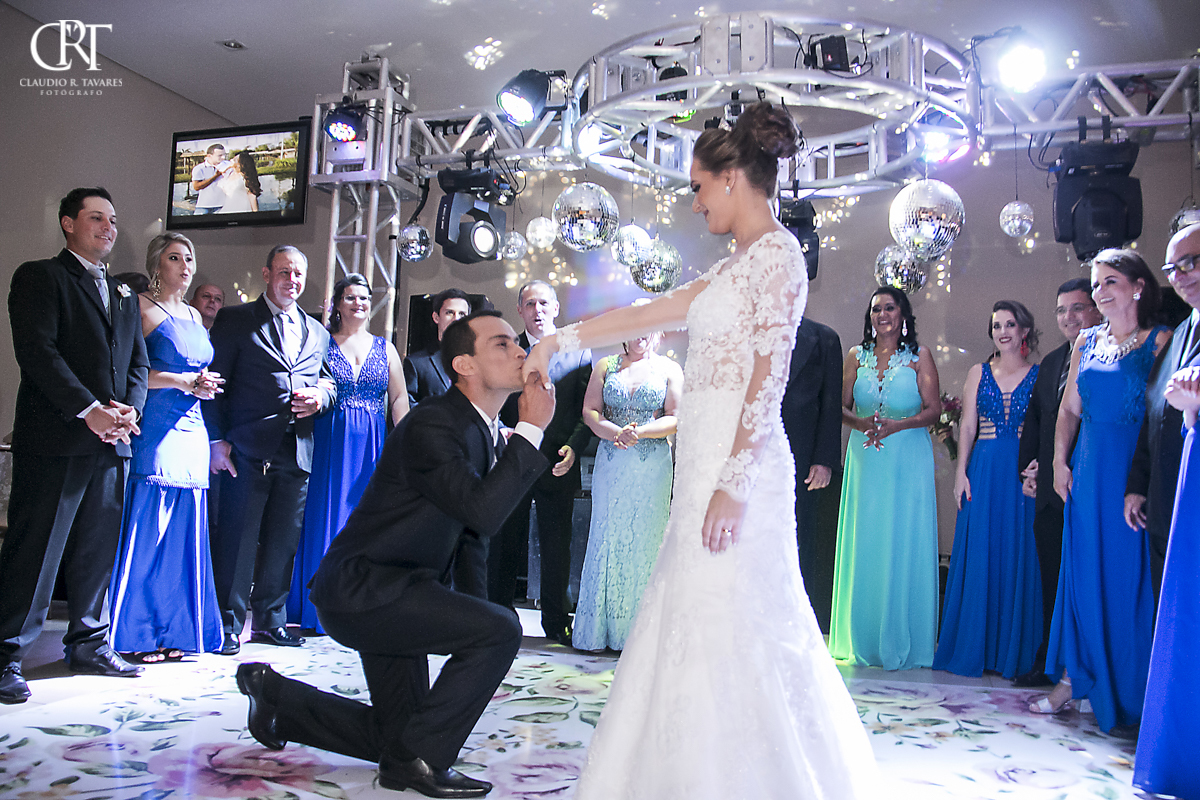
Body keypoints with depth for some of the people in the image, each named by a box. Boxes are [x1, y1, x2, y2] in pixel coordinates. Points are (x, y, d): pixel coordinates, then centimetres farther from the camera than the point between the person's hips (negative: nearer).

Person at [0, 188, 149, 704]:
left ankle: (88, 644, 22)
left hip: (111, 442, 6)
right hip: (55, 439, -6)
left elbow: (138, 361, 17)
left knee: (98, 549, 11)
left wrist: (129, 409, -3)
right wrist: (89, 410, -17)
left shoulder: (123, 294, 21)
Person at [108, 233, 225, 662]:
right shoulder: (142, 306, -2)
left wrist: (203, 385, 7)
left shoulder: (194, 316, 21)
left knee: (182, 534, 7)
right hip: (155, 429, -7)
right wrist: (182, 381, -14)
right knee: (146, 530, -5)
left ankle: (173, 631, 13)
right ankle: (136, 635, 4)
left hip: (191, 431, 7)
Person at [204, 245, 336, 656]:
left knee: (282, 541, 9)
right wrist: (217, 439, -8)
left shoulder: (318, 333, 18)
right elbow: (214, 382, 0)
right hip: (248, 449, -4)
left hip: (298, 451, 4)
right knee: (237, 539, -2)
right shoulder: (235, 319, 4)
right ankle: (228, 623, 9)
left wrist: (320, 397, -3)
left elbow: (330, 383, 22)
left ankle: (270, 619, 21)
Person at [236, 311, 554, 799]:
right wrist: (531, 429, -27)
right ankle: (419, 759, -8)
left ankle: (272, 691, 32)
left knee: (392, 736, 17)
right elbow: (483, 511, -34)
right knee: (498, 629, -24)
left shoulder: (488, 431, 7)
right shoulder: (433, 425, -22)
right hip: (361, 589, -10)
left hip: (396, 591, 10)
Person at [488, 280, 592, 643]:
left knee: (557, 548, 5)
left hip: (558, 464, 0)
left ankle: (556, 622, 17)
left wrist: (574, 447, -10)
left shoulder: (579, 353, 6)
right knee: (504, 544, 7)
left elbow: (586, 410, 3)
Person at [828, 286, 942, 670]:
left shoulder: (919, 356, 3)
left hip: (908, 462, -2)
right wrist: (862, 423, -13)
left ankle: (900, 641, 10)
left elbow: (933, 409, -2)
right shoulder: (856, 356, 11)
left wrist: (896, 425, -18)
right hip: (865, 461, 2)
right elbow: (841, 407, 7)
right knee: (864, 544, 2)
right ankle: (863, 640, 12)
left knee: (904, 545, -1)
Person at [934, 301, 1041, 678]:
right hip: (983, 472, 1)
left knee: (1020, 556, 1)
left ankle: (1015, 651, 12)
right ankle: (973, 648, 11)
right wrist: (961, 471, -2)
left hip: (1025, 473, -1)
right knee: (979, 554, 2)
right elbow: (967, 426, 7)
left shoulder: (1039, 375, 6)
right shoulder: (978, 373, 10)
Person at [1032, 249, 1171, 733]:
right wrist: (1059, 461, 4)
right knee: (1083, 572, 8)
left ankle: (1130, 693, 15)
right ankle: (1074, 677, 17)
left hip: (1137, 473, -4)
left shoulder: (1160, 342, -4)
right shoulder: (1086, 343, 12)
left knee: (1129, 576, 1)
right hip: (1089, 473, 5)